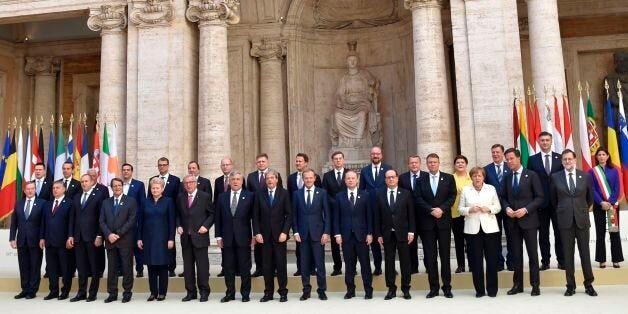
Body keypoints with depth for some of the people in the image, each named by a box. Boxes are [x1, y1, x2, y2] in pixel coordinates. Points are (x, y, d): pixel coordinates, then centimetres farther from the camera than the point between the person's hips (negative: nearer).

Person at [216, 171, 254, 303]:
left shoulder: (249, 196, 1)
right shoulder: (222, 197, 8)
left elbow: (254, 216, -1)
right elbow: (218, 218, 8)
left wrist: (254, 235, -5)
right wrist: (218, 236, 2)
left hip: (243, 237, -2)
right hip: (227, 238, 2)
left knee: (245, 267, 4)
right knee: (228, 267, 8)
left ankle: (245, 294, 15)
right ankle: (230, 293, 19)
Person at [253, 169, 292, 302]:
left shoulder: (284, 194, 1)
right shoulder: (259, 194, 5)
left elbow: (289, 215, -1)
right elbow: (255, 216, 5)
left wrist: (285, 232, -10)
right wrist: (257, 233, -4)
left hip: (279, 234, -1)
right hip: (264, 235, 1)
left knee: (281, 264, 2)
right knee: (267, 265, 5)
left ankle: (283, 292, 12)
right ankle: (268, 292, 14)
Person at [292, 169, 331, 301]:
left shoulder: (322, 193, 2)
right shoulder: (297, 194, 6)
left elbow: (326, 214, 1)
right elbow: (294, 215, 7)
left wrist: (326, 232, -6)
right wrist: (296, 232, -1)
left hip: (318, 233, -1)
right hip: (303, 233, 1)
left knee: (320, 263, 2)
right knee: (304, 264, 6)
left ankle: (322, 290, 14)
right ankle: (306, 290, 17)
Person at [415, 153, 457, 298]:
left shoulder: (449, 178, 6)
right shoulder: (421, 180, 7)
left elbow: (452, 196, 1)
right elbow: (418, 199, 0)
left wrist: (442, 209, -13)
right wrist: (431, 210, -13)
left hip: (444, 221, -1)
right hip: (427, 222, 1)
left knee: (445, 255, 3)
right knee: (430, 256, 3)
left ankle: (447, 287, 11)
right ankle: (433, 287, 10)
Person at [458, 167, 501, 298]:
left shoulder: (491, 188, 7)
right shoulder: (465, 190, 5)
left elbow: (498, 207, 7)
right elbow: (460, 209, 5)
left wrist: (489, 209, -12)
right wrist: (470, 210, -14)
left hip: (490, 227, 1)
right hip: (473, 229, 0)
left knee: (491, 259, 2)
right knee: (476, 260, 1)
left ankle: (492, 289, 14)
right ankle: (479, 289, 12)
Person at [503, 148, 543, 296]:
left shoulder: (531, 175, -3)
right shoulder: (507, 177, 11)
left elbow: (539, 197, -6)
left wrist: (525, 209, -16)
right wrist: (507, 208, -6)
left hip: (528, 219, -4)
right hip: (512, 221, 4)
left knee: (532, 253, 2)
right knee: (516, 253, 8)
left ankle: (535, 285, 12)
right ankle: (517, 284, 16)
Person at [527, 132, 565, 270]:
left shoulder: (560, 158, 4)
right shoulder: (532, 159, 3)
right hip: (541, 201, 0)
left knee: (559, 232, 6)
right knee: (543, 233, 6)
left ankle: (562, 261, 15)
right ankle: (545, 261, 13)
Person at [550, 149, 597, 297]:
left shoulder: (585, 176, 2)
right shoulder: (555, 177, 1)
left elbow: (590, 197, 14)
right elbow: (553, 199, 12)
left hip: (582, 220, 0)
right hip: (565, 220, 0)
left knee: (585, 253, 6)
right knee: (568, 254, 4)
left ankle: (589, 284, 18)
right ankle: (571, 286, 12)